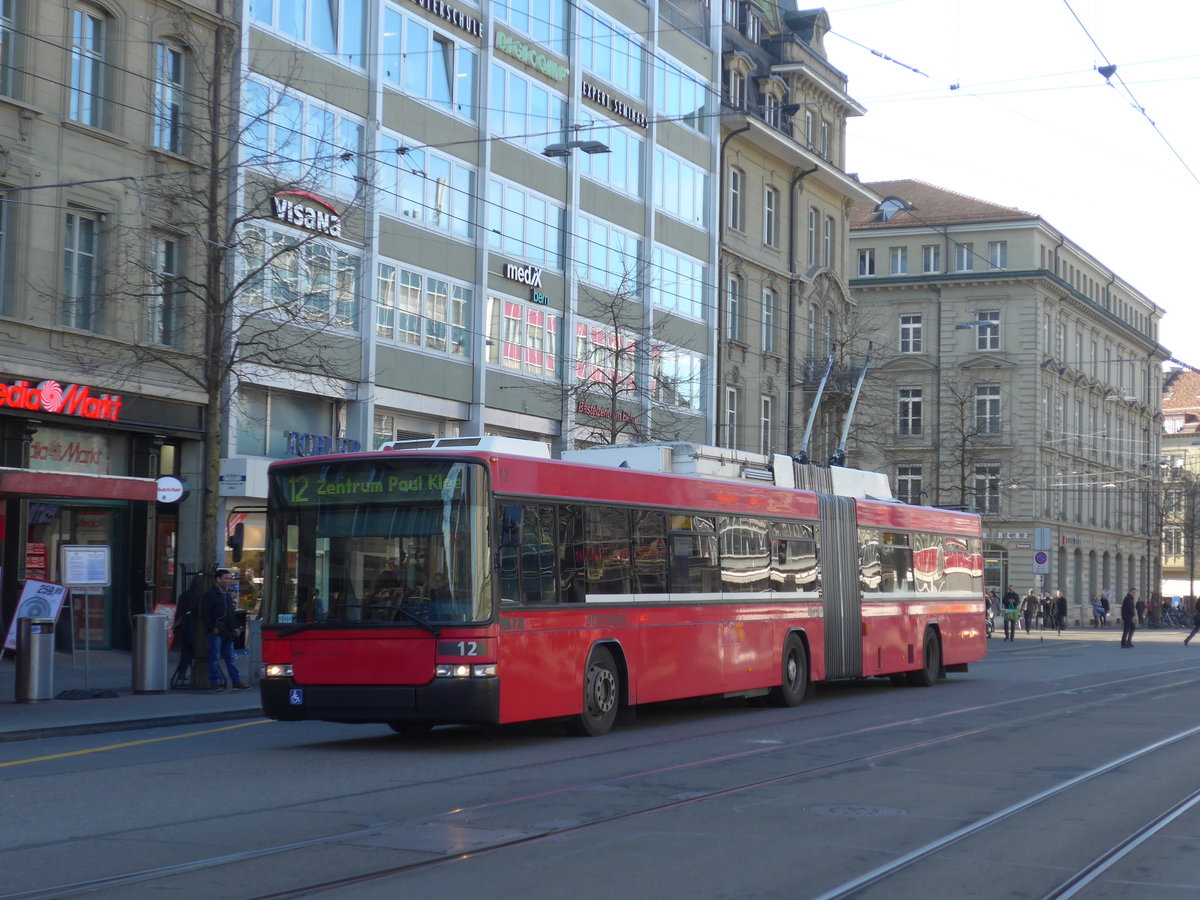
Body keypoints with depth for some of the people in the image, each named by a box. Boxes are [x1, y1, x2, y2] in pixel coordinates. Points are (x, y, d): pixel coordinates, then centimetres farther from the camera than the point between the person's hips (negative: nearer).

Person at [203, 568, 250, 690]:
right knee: (214, 658, -3)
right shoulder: (210, 593, -8)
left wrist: (235, 627, 13)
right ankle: (214, 683, 2)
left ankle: (236, 682, 12)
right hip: (215, 632, -8)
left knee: (230, 658, 9)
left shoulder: (228, 594, 18)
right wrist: (213, 628, -17)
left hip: (227, 633, 8)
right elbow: (206, 613, -12)